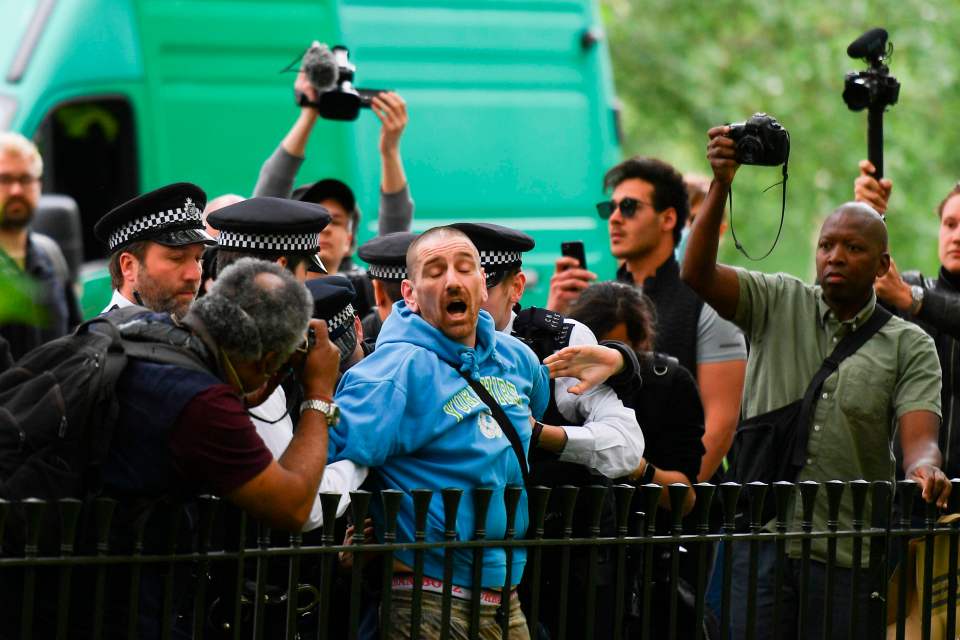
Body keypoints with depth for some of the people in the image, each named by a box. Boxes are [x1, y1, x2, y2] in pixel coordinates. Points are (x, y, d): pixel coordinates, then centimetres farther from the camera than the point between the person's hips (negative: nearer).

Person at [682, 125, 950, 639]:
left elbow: (919, 436, -7)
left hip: (848, 553, 0)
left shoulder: (909, 346, 6)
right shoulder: (779, 303, 9)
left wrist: (924, 469, -32)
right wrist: (720, 186, -18)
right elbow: (697, 275, -5)